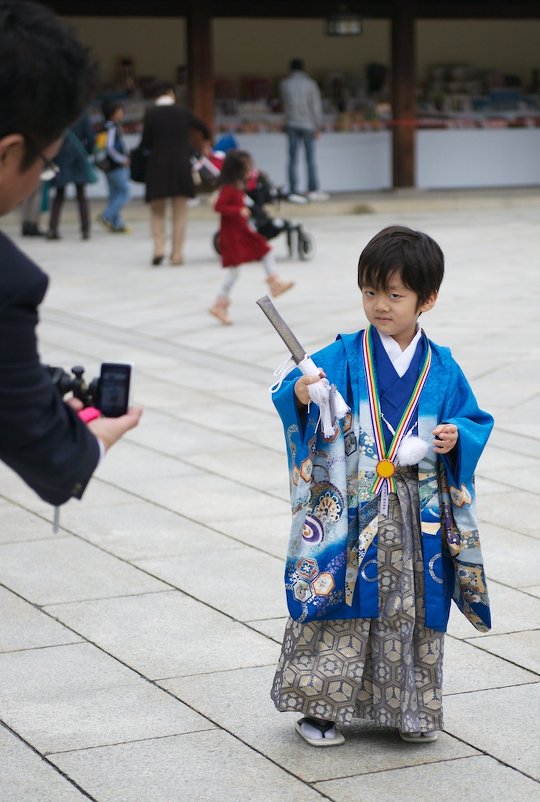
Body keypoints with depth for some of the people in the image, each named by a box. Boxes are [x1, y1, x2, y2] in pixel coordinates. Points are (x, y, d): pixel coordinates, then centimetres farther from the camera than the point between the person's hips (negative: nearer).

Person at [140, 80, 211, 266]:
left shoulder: (151, 114, -7)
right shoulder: (183, 113, 3)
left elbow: (145, 143, -7)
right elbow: (203, 128, 21)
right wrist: (206, 142, 42)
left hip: (158, 167, -1)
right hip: (181, 166, 2)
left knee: (157, 211, 11)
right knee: (180, 212, 8)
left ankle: (159, 247, -8)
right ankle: (177, 254, 5)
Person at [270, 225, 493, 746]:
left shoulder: (441, 368, 4)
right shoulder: (345, 357, -3)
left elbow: (475, 421, 11)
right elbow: (295, 395, -14)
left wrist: (457, 436, -10)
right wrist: (300, 395, -36)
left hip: (420, 520, 2)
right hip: (351, 511, -2)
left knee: (413, 607, 8)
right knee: (342, 605, 0)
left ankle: (411, 709, 23)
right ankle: (321, 707, 12)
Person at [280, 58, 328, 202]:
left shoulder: (284, 85, 2)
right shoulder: (310, 84, -3)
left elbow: (284, 104, 12)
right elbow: (316, 106, -3)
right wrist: (317, 126, 2)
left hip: (292, 124, 1)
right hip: (308, 124, -1)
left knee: (293, 159, 2)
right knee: (310, 159, 1)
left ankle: (293, 191, -1)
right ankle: (313, 190, -1)